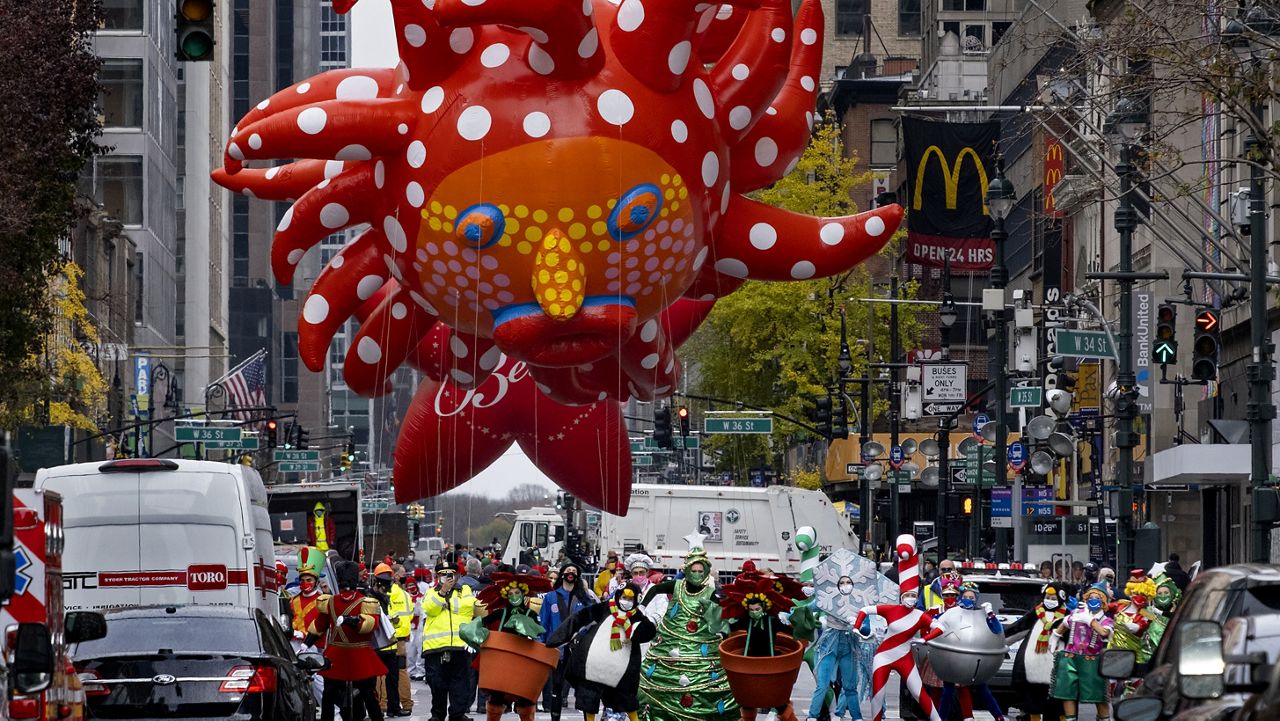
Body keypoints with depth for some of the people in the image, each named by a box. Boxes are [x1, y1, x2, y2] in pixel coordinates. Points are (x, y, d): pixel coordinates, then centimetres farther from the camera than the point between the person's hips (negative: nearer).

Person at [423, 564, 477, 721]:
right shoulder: (431, 592, 18)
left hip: (460, 644, 0)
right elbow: (429, 609, -3)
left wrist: (446, 601, -2)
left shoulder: (465, 591, 16)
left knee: (461, 684, -1)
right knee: (437, 684, 3)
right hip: (435, 645, 1)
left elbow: (468, 606, -6)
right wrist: (442, 591, -12)